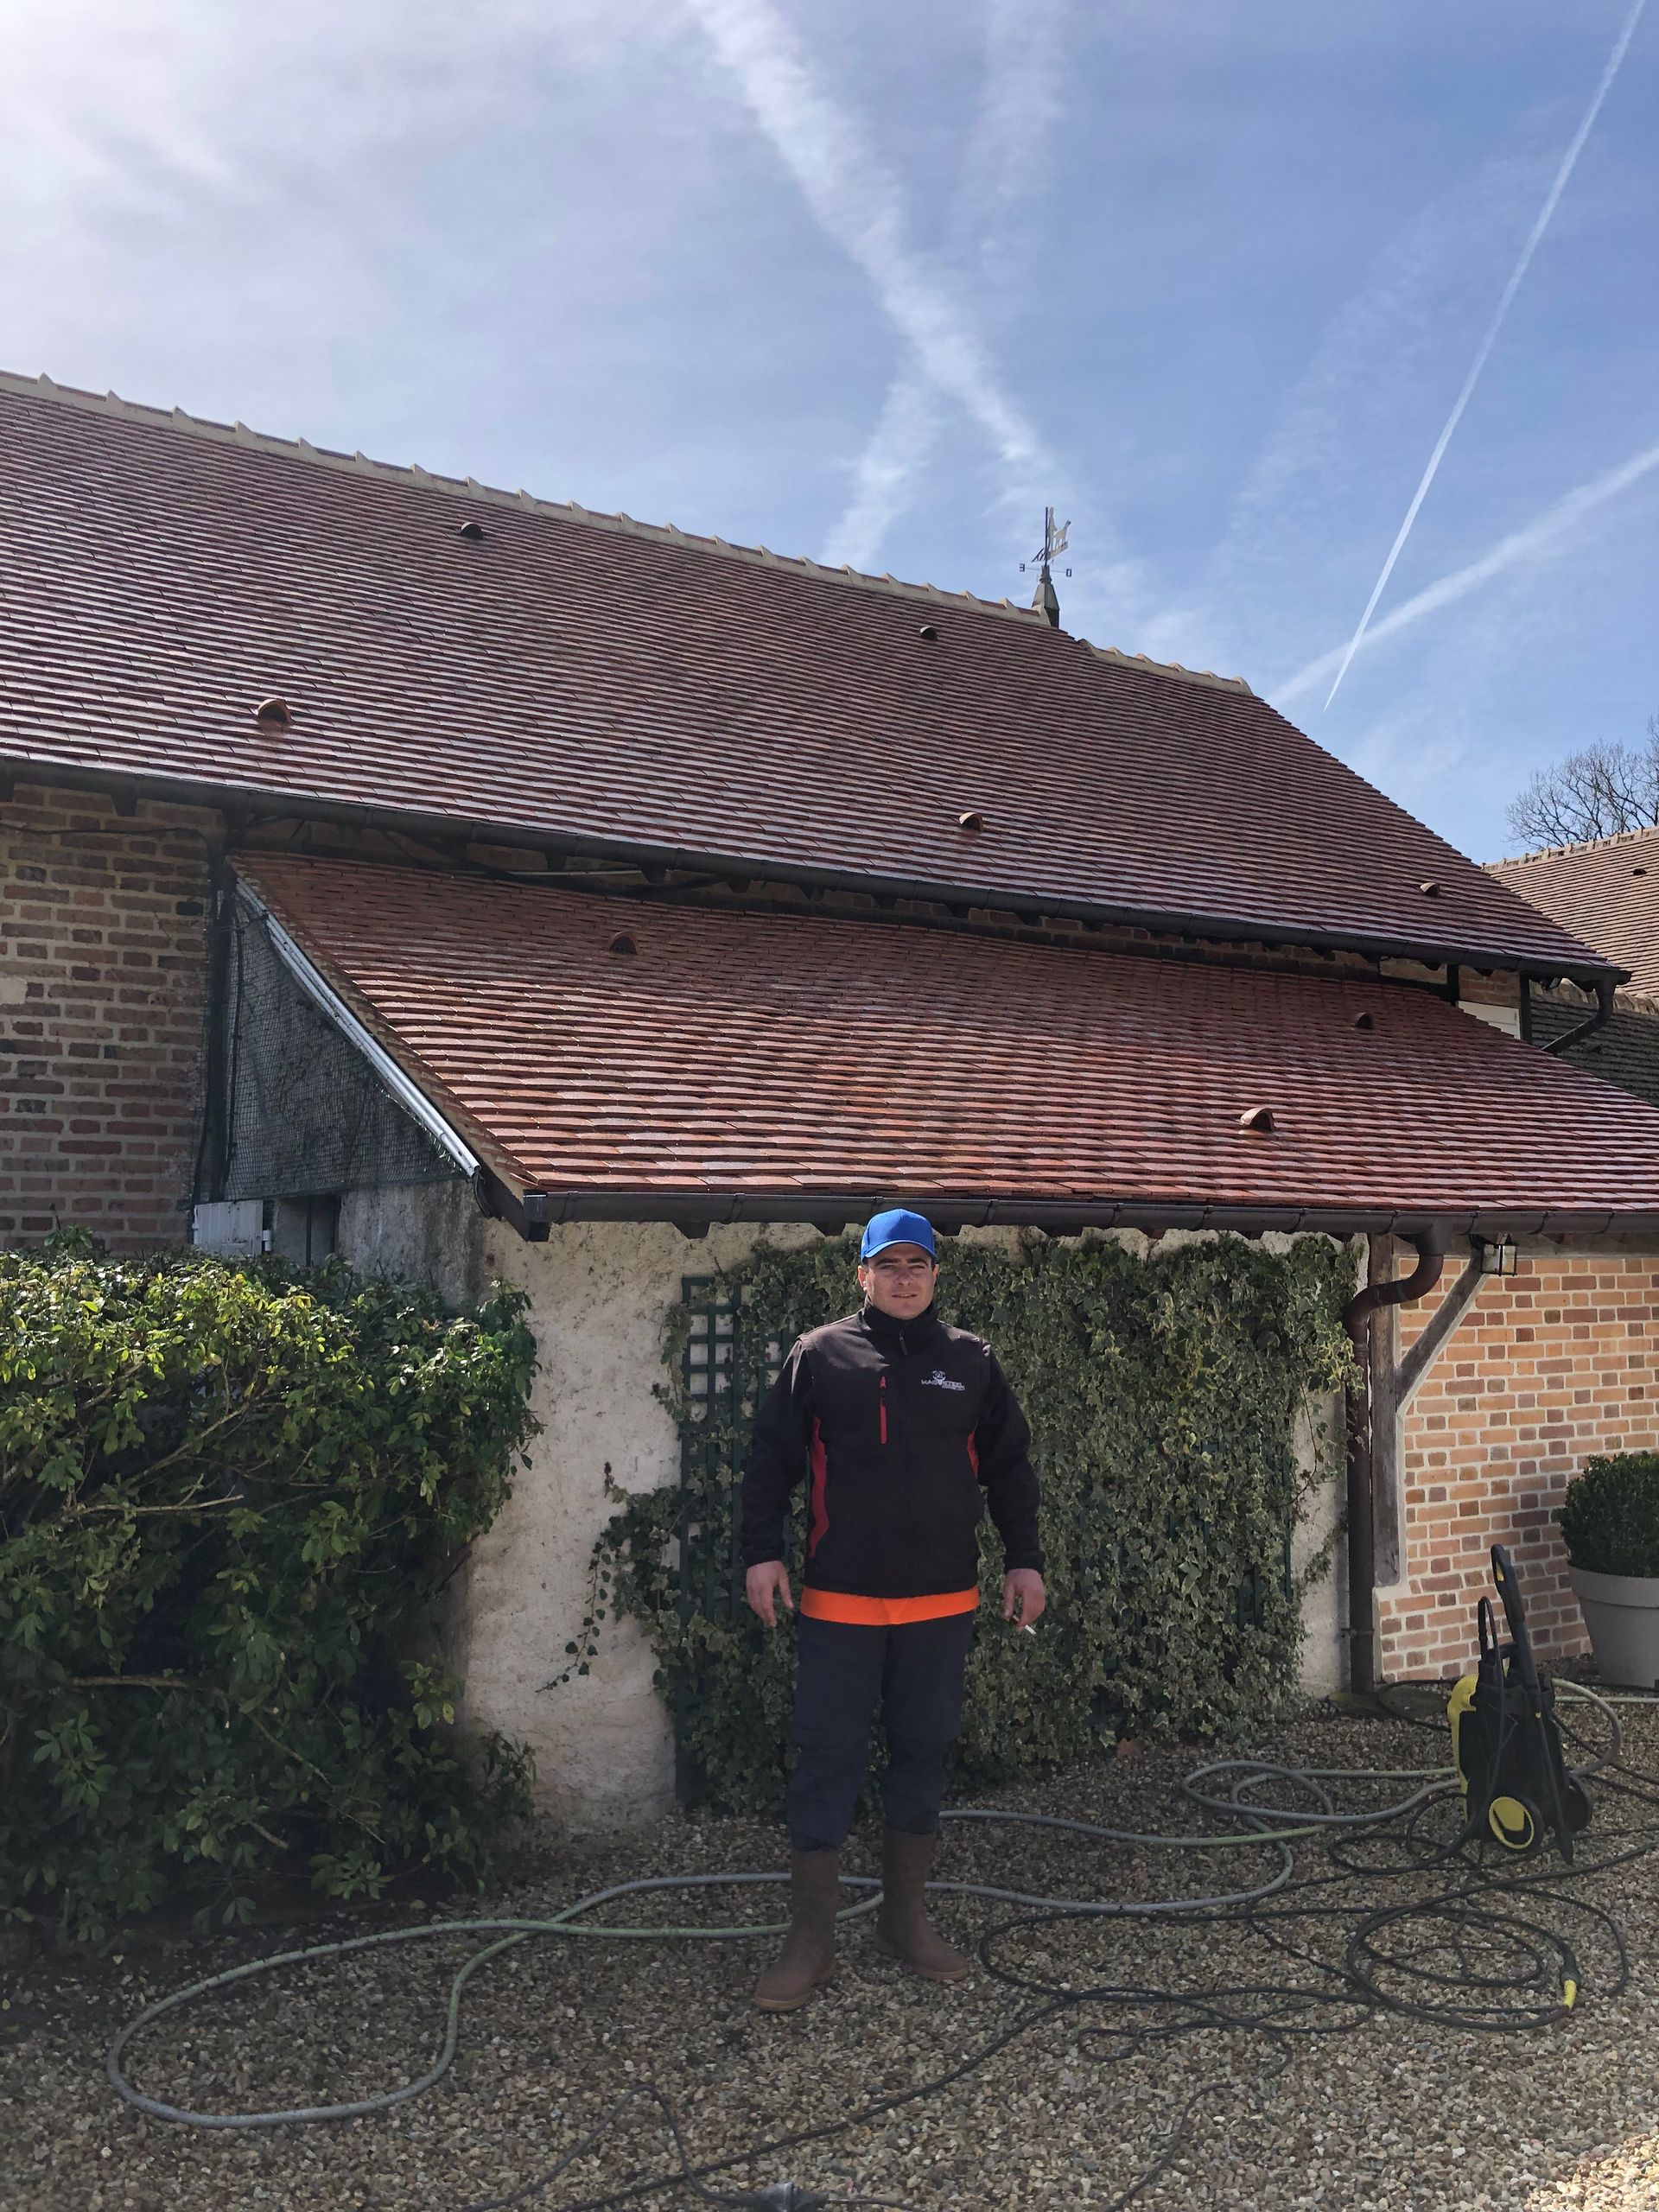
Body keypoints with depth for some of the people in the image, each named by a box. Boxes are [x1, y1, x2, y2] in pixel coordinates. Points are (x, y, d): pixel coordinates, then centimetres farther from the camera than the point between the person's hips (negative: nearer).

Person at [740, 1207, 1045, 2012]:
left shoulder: (971, 1362, 7)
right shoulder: (819, 1357, 0)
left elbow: (1009, 1467, 13)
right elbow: (770, 1461, 1)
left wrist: (1023, 1560, 9)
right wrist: (762, 1552, -6)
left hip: (941, 1604, 3)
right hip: (840, 1603, -2)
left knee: (924, 1757, 12)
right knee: (826, 1762, 1)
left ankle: (905, 1920, 27)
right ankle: (810, 1938, 13)